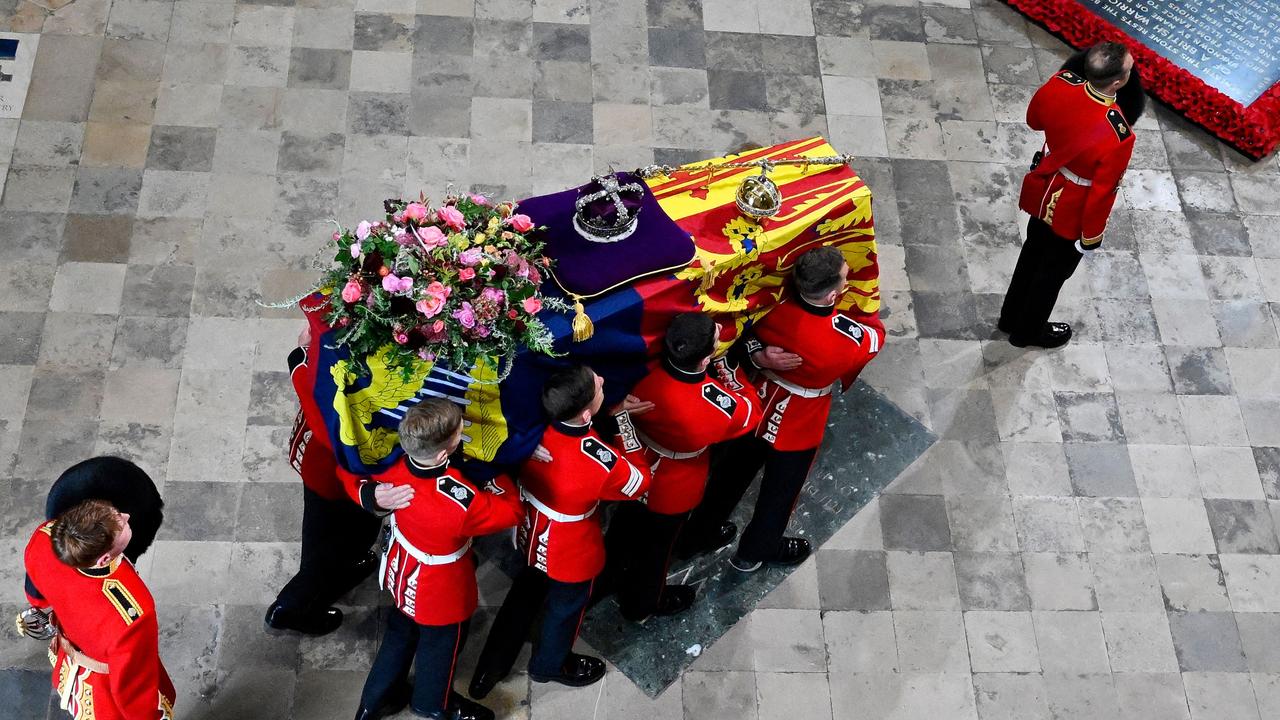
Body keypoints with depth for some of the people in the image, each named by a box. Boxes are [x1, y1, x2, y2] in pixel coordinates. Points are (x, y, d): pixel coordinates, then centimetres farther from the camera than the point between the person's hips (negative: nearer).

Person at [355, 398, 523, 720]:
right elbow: (511, 511, -25)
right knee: (439, 646, 26)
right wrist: (498, 474, -15)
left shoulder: (394, 466, -28)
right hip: (441, 592, -5)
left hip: (404, 575, 5)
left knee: (401, 634, 32)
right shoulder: (461, 501, -43)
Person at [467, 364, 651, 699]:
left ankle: (490, 668, 49)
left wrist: (613, 414, -7)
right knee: (564, 609, 27)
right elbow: (640, 482, -18)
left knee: (524, 596, 31)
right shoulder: (600, 461, -40)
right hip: (571, 556, -4)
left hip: (532, 538, 5)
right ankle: (550, 665, 56)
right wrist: (621, 417, -21)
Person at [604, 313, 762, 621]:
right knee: (656, 548, 26)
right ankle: (641, 605, 55)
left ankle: (617, 574, 67)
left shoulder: (647, 377, -34)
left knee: (627, 527, 35)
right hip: (672, 494, -4)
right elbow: (751, 412, -16)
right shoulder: (718, 405, -41)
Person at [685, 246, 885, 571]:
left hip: (756, 408, 4)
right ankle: (755, 551, 51)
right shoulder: (844, 339, -36)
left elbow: (747, 331, -8)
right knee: (780, 489, 25)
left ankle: (701, 527, 55)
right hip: (798, 429, -4)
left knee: (734, 469, 30)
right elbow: (875, 334, -13)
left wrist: (759, 356, -23)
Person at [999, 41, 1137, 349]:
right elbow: (1102, 193, -25)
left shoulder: (1060, 84, -25)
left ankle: (1011, 317, 52)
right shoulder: (1118, 137, -39)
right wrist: (1091, 239, -10)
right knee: (1053, 271, 21)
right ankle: (1029, 332, 46)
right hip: (1072, 213, -5)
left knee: (1033, 252, 30)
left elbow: (1033, 119, -2)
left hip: (1043, 190, 6)